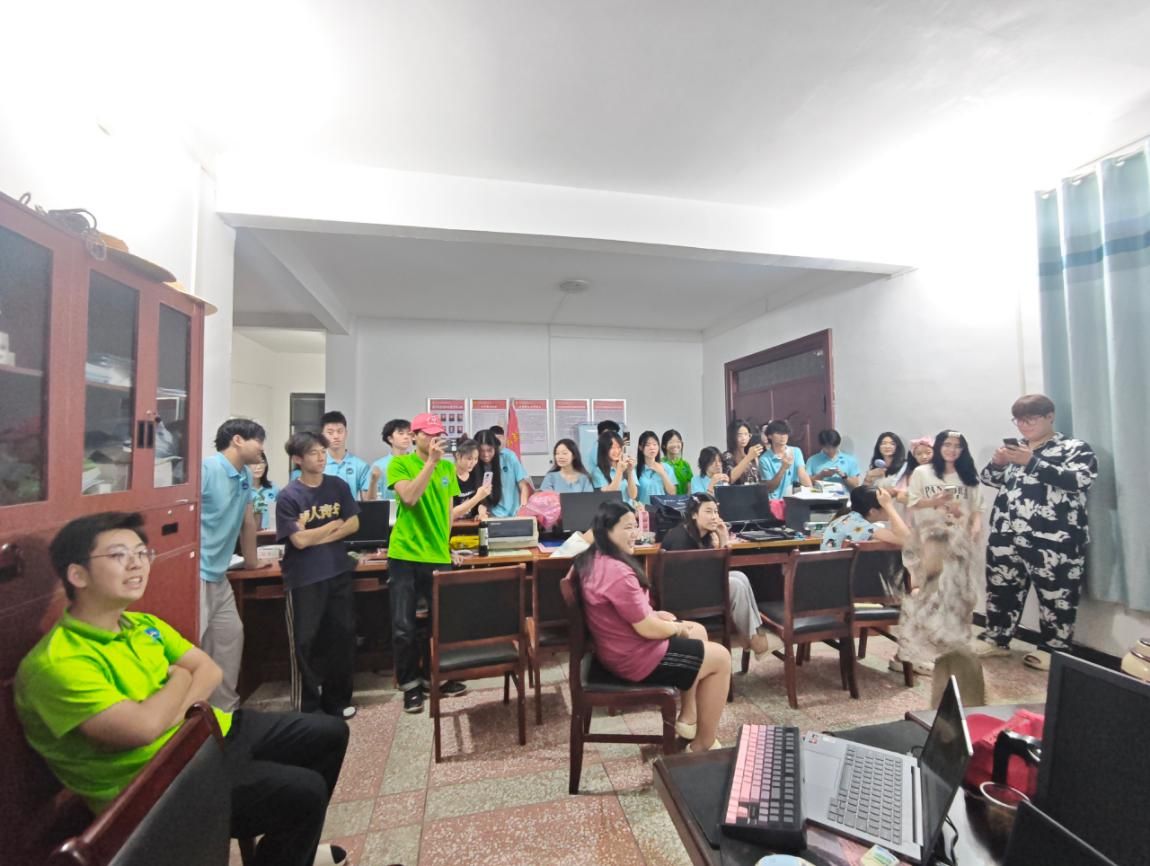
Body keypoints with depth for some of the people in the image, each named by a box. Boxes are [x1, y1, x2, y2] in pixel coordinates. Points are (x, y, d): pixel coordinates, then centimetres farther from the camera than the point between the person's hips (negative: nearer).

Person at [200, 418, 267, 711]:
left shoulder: (245, 476, 10)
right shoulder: (206, 469, -15)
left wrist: (252, 561, 26)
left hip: (218, 575, 9)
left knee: (231, 636, 14)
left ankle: (225, 707, 27)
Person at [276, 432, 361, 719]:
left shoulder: (338, 486, 2)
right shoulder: (289, 496, -11)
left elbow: (354, 524, 1)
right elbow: (300, 540, -16)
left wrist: (317, 536, -11)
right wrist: (334, 524, -5)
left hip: (338, 572, 4)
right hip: (304, 578, -4)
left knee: (342, 635, 12)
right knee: (305, 642, 8)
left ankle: (337, 700, 29)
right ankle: (307, 707, 25)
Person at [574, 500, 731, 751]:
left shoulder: (592, 560, 0)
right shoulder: (618, 572, -32)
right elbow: (648, 629, -25)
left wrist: (653, 614, 7)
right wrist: (678, 628, -6)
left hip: (617, 646, 10)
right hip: (634, 657, -10)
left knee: (698, 631, 24)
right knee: (721, 658, 4)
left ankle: (687, 719, 32)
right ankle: (704, 745, 19)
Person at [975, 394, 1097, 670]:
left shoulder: (1076, 448, 1)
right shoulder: (1016, 448, 16)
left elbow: (1079, 480, -16)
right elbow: (989, 478, 14)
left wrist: (1031, 462, -23)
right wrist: (998, 462, -6)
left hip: (1053, 541, -5)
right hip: (1007, 537, 5)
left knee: (1056, 595, 3)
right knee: (1001, 589, 11)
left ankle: (1054, 649, 18)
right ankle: (996, 638, 24)